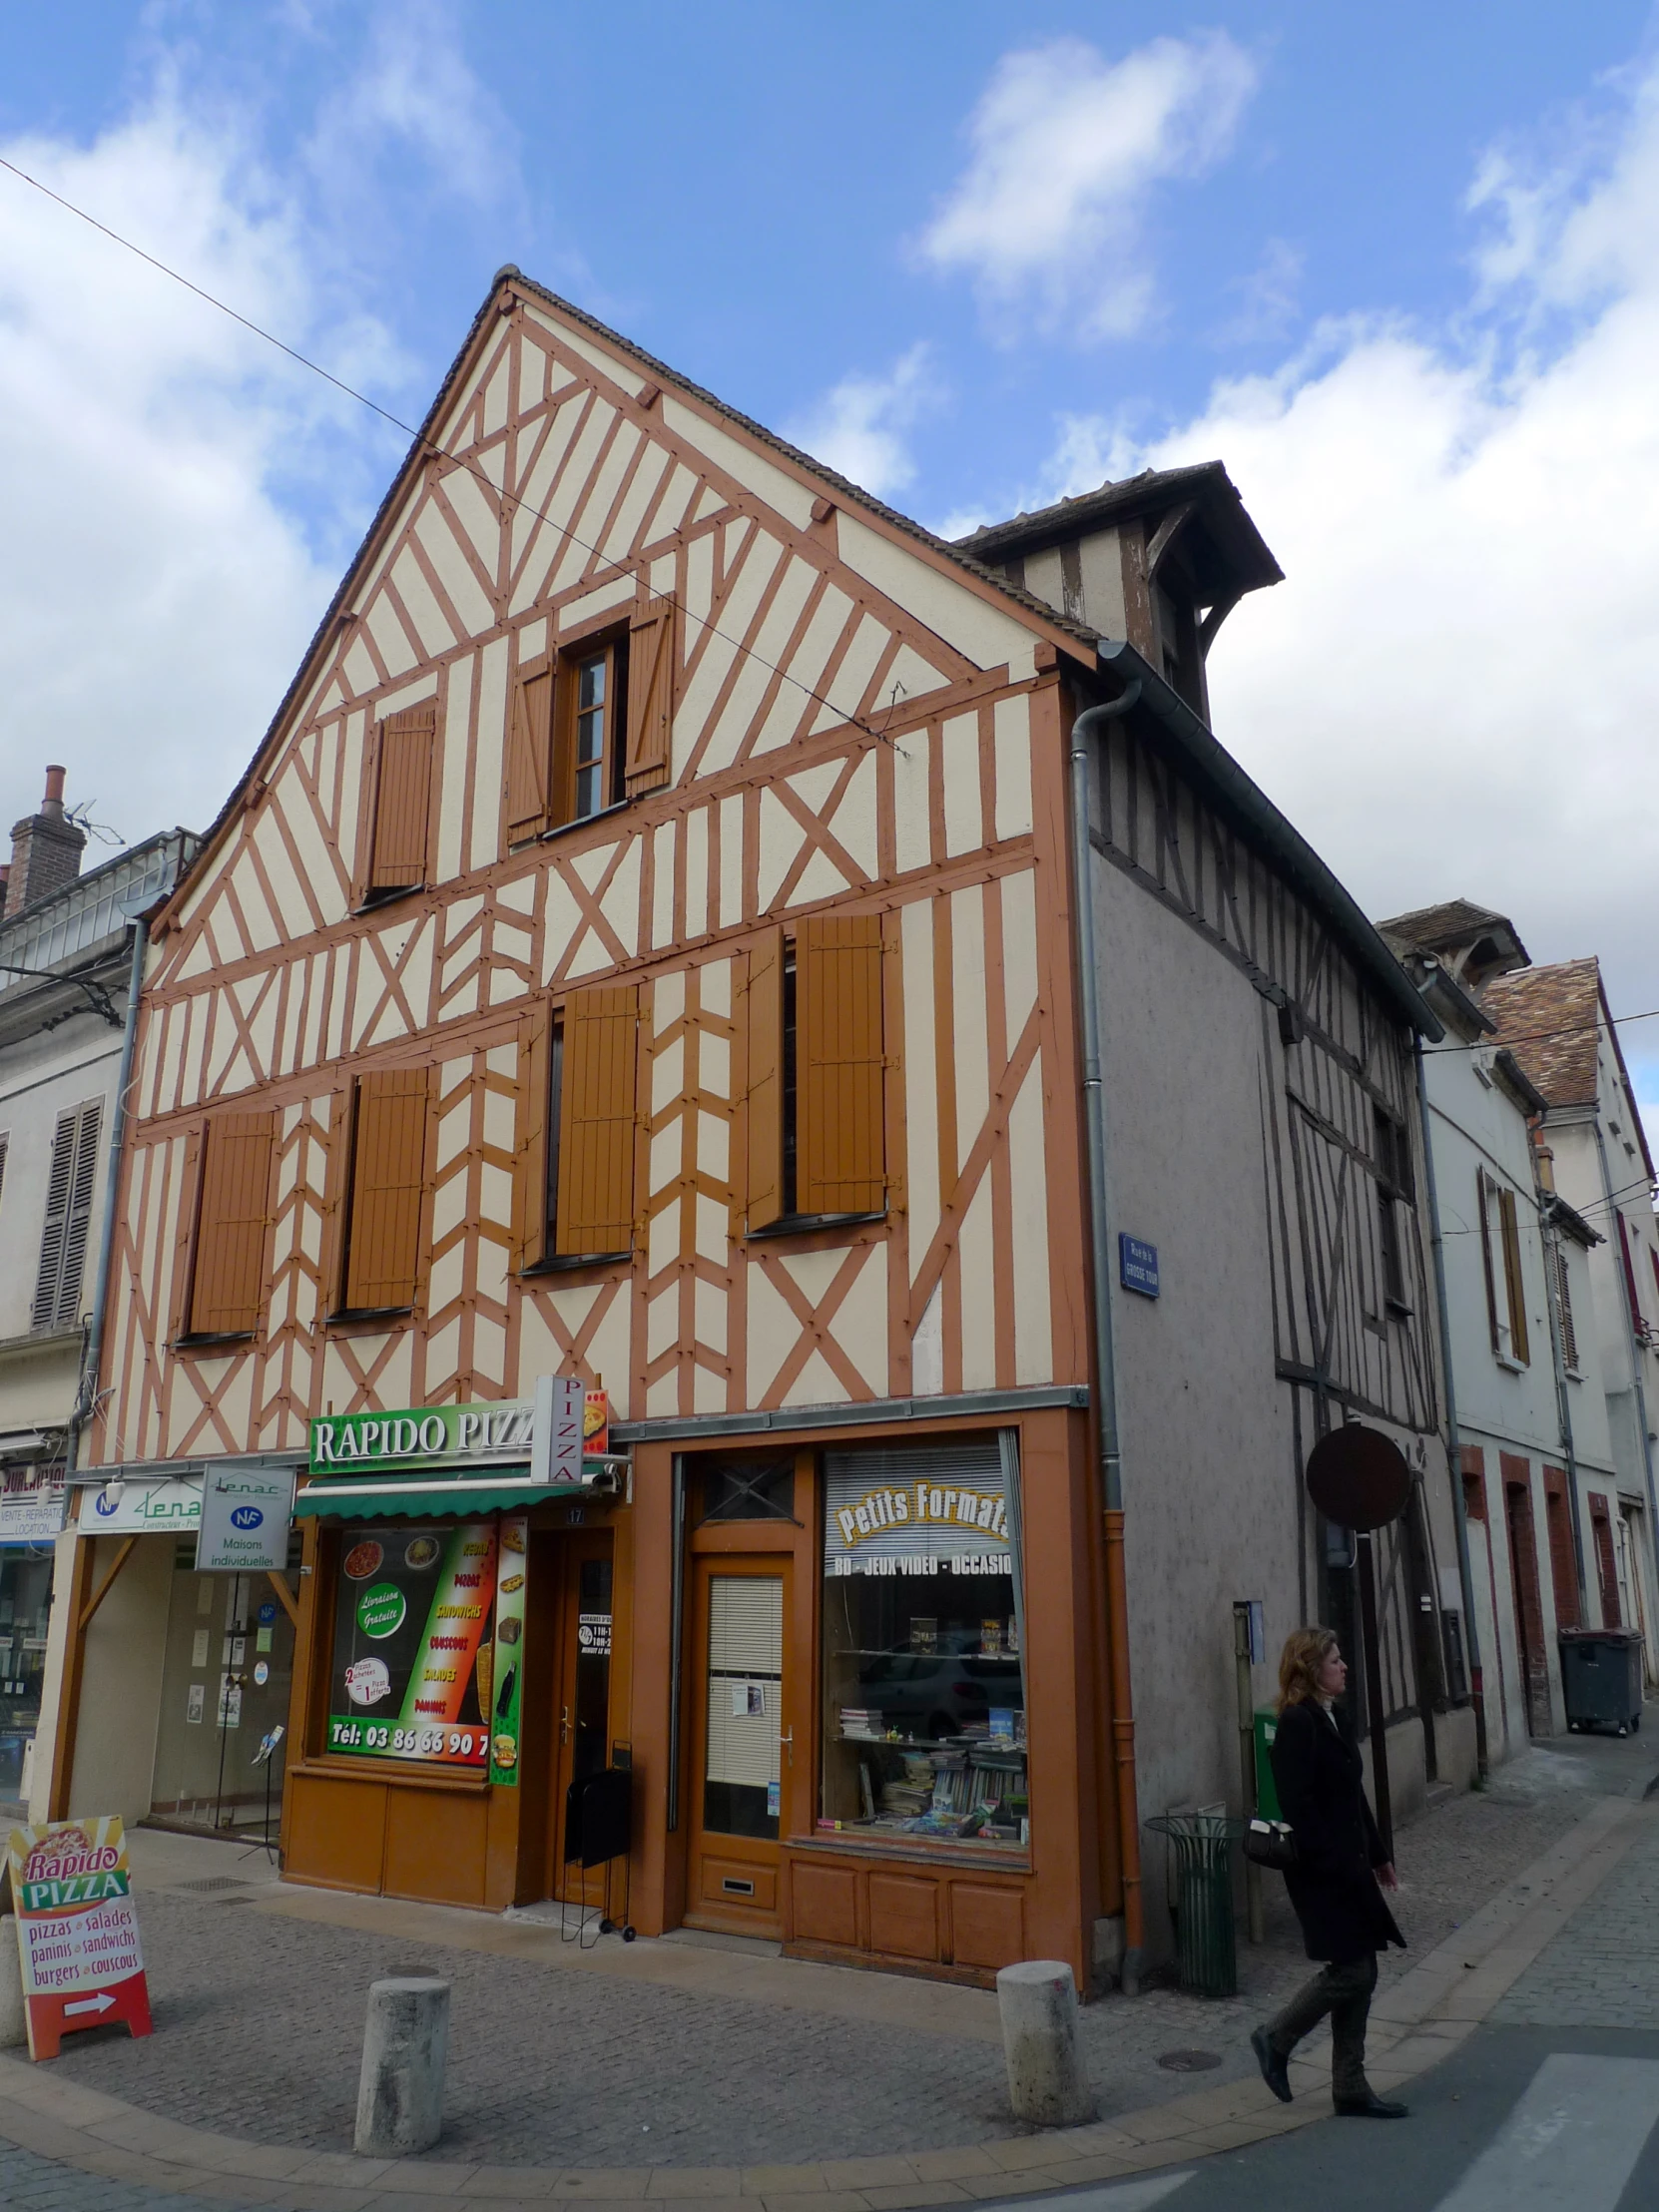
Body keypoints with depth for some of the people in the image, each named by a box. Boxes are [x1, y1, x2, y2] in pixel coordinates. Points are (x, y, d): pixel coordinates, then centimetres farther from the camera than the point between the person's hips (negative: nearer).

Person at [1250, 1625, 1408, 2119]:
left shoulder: (1335, 1720, 12)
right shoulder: (1298, 1724, -18)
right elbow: (1298, 1805, -22)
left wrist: (1376, 1855, 18)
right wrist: (1335, 1864, -21)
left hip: (1348, 1869, 9)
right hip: (1323, 1872, -9)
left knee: (1358, 1972, 12)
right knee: (1351, 1971, -5)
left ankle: (1351, 2089, 21)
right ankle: (1276, 2039, 14)